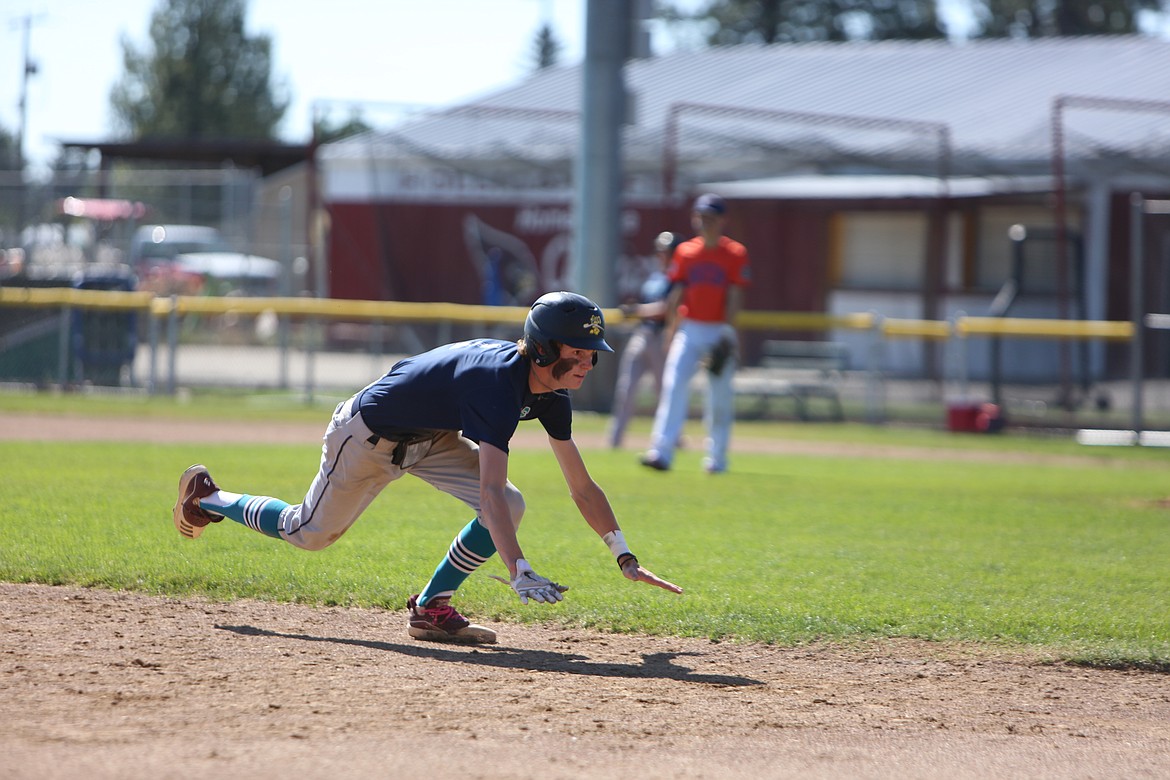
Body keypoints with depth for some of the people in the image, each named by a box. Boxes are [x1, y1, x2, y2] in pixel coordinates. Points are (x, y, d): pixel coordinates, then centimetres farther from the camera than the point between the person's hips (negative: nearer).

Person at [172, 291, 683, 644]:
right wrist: (519, 572, -57)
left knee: (510, 508, -13)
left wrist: (624, 557, -14)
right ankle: (206, 496, 34)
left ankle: (431, 608, 2)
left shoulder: (551, 395, -13)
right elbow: (490, 490, -48)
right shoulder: (498, 380, -39)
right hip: (367, 435, -7)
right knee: (309, 534, 9)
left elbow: (582, 487, -6)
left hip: (430, 438, 7)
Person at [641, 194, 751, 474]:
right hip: (689, 329, 2)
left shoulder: (735, 254, -1)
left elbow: (735, 297, -6)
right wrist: (671, 331, 6)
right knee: (674, 385, -13)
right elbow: (676, 295, 10)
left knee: (720, 397, 3)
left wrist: (727, 333, -14)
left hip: (719, 332, -2)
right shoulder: (685, 252, 8)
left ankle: (716, 458, 15)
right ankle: (661, 452, -21)